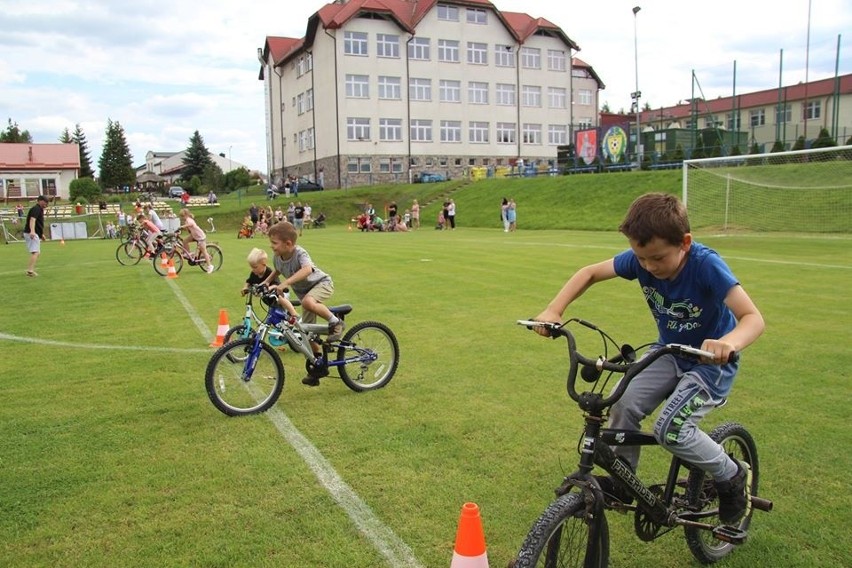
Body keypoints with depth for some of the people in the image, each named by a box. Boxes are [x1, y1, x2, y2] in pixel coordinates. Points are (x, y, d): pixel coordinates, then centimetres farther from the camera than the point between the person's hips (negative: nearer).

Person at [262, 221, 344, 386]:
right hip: (304, 291, 7)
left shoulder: (300, 253, -29)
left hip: (321, 283, -7)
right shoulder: (277, 257, -9)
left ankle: (335, 322, -19)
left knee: (308, 302, -41)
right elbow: (277, 271, 16)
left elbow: (307, 269, -51)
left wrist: (285, 283, -59)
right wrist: (266, 282, 2)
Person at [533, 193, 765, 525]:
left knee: (671, 429, -21)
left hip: (711, 361, -5)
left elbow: (753, 317, -36)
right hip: (669, 352, 5)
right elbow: (590, 273, -7)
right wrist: (554, 311, -21)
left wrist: (729, 342, -59)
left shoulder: (706, 265, -30)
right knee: (623, 404, -16)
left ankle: (732, 477, 7)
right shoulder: (640, 258, -17)